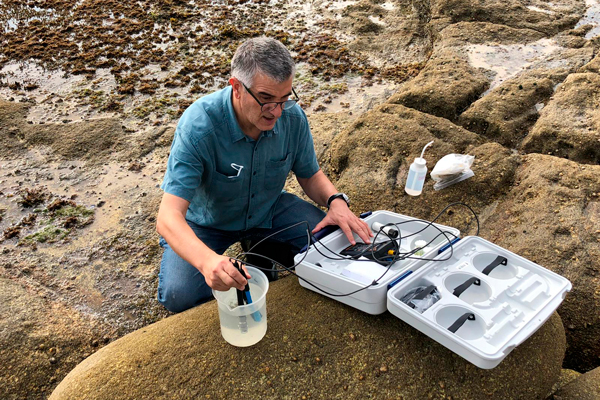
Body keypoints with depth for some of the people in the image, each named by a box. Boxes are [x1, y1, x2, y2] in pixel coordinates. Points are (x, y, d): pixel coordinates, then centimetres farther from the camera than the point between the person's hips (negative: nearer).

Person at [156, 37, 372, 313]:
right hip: (205, 221, -3)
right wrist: (207, 260, -58)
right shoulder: (198, 125, -33)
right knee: (179, 296, -27)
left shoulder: (293, 117, -19)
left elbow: (309, 174, 0)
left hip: (267, 209, 4)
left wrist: (336, 200, -22)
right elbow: (168, 217, -38)